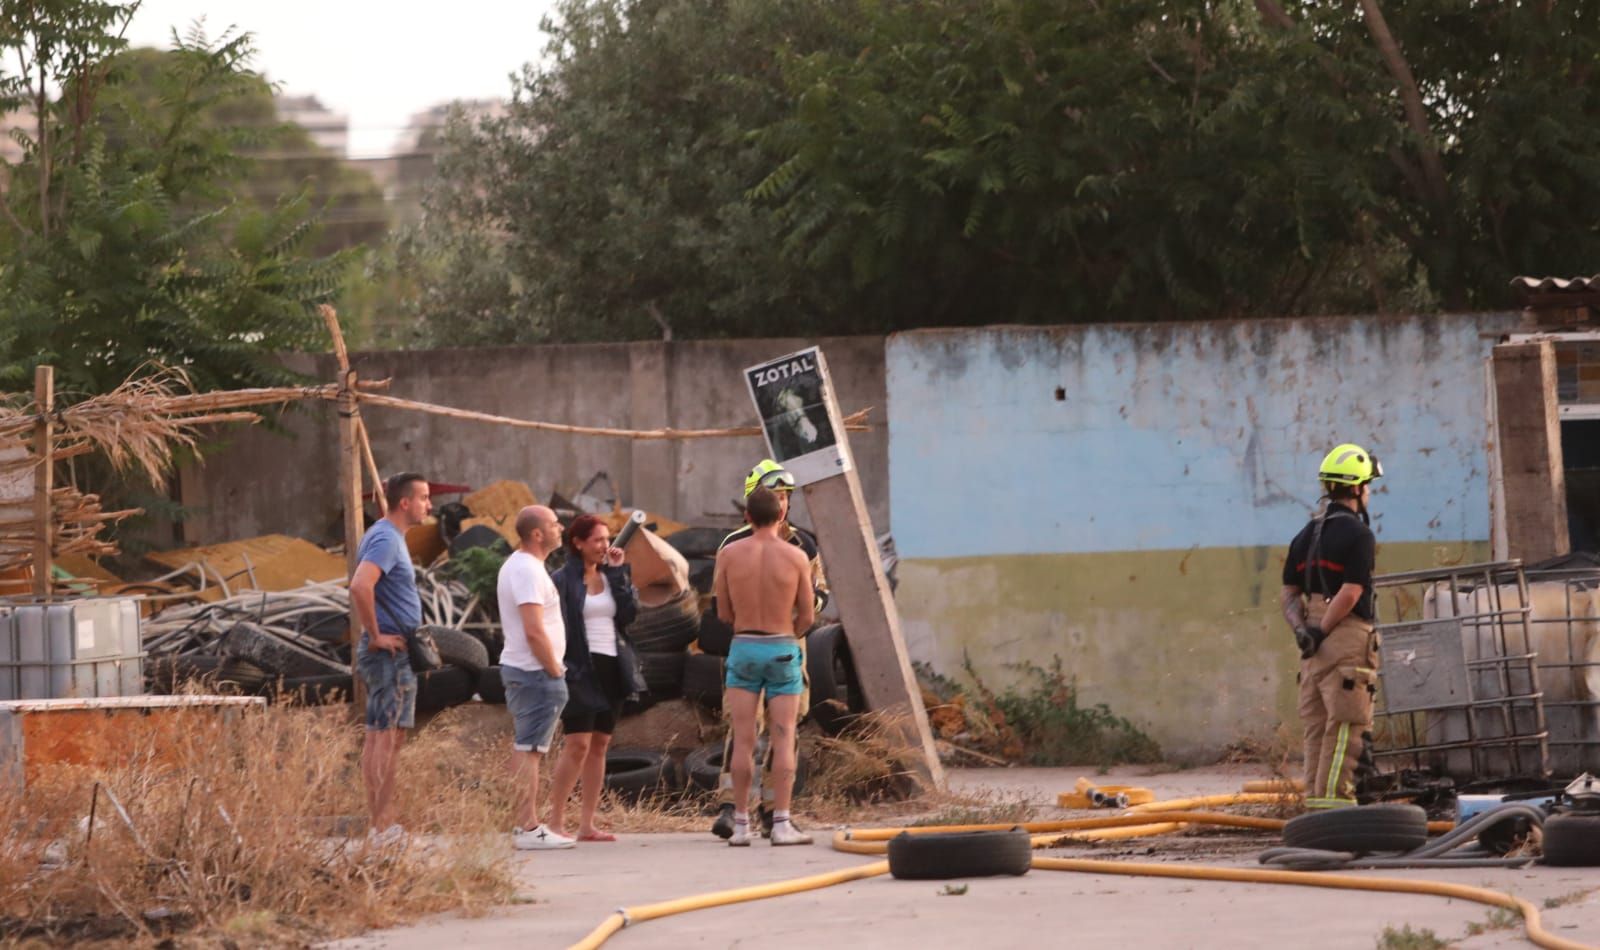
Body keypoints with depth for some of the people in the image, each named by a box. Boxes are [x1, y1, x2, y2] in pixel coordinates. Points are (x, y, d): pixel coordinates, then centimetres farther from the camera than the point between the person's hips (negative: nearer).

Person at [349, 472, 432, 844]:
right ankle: (384, 827, -10)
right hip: (391, 650, -10)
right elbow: (360, 586, -31)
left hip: (390, 650, 10)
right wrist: (376, 635, -23)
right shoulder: (386, 540, -16)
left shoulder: (388, 536, 16)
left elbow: (358, 586, 29)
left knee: (377, 736, 11)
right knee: (388, 736, -10)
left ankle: (380, 822, 14)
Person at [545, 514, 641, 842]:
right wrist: (561, 667, -16)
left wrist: (618, 572, -1)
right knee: (577, 744, -13)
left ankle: (587, 824, 8)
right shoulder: (564, 580, -4)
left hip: (610, 668, 7)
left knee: (599, 745, 6)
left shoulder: (611, 576, 15)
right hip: (581, 670, -7)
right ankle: (556, 822, -10)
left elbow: (629, 614, 2)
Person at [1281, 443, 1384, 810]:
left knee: (1317, 726, 10)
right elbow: (1350, 593, -17)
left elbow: (1289, 593, 11)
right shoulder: (1358, 535, -9)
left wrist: (1301, 628, -2)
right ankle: (1334, 799, -14)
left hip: (1314, 645, 8)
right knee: (1345, 725, -8)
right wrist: (1321, 631, -13)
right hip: (1348, 636, -8)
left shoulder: (1306, 536, 16)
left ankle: (1316, 801, 10)